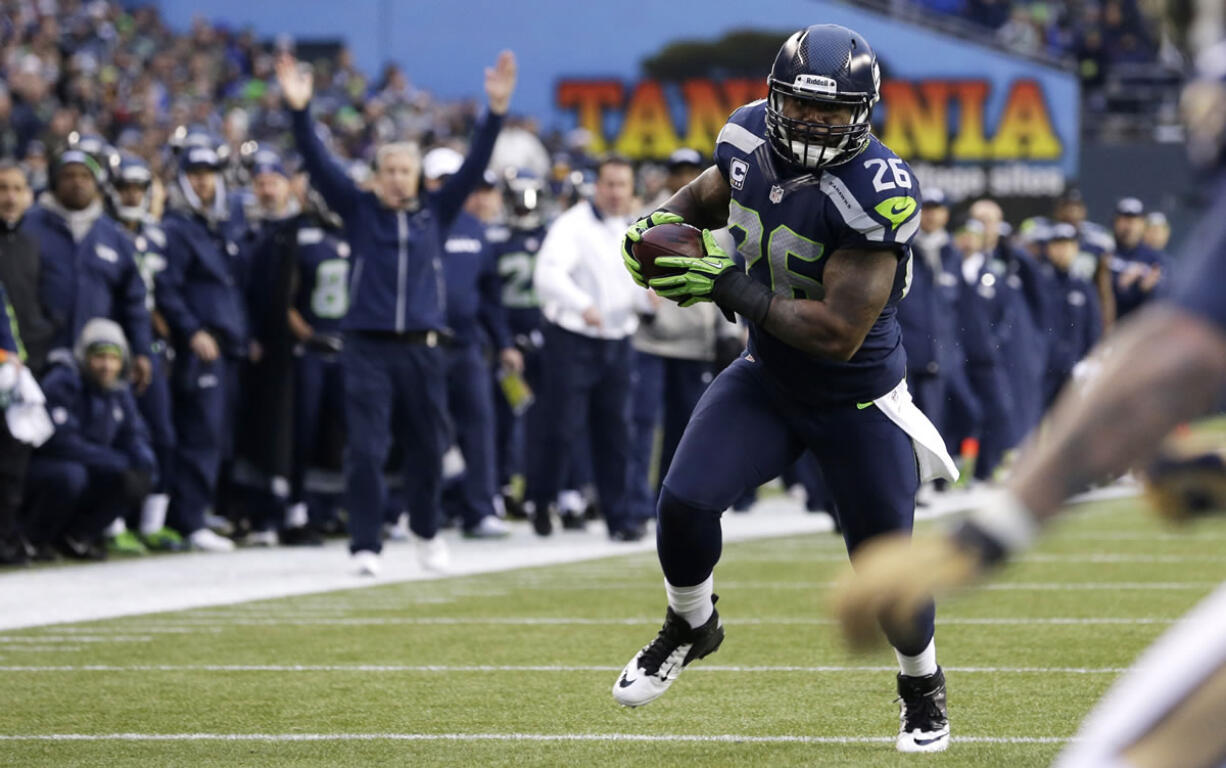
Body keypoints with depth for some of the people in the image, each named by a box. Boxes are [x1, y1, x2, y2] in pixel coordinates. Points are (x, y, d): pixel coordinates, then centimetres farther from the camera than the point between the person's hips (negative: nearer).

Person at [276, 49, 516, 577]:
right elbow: (319, 165, -4)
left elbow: (474, 166, 3)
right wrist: (300, 111, -17)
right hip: (369, 348, -2)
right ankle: (365, 546, -3)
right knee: (366, 449, -7)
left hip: (422, 349, 2)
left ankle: (426, 532, 31)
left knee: (428, 447, 11)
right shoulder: (359, 211, 4)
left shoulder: (435, 214, 8)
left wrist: (496, 111, -6)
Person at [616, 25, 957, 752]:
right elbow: (708, 196, 15)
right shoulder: (750, 137, -10)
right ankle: (691, 628, 20)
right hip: (766, 380, 5)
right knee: (686, 502, -12)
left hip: (858, 400, -5)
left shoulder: (878, 190, -31)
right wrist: (659, 220, -8)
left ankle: (924, 689, 34)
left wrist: (729, 287, -31)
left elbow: (838, 333, -32)